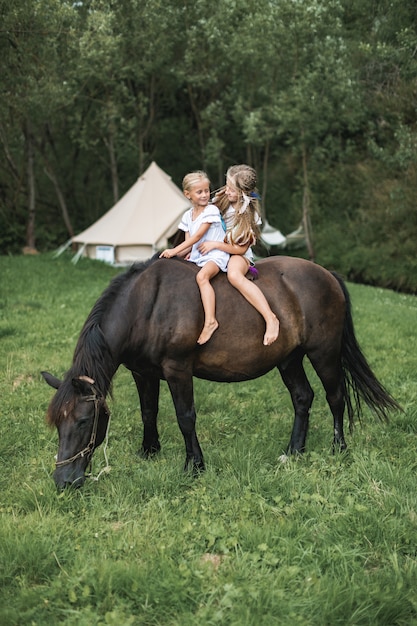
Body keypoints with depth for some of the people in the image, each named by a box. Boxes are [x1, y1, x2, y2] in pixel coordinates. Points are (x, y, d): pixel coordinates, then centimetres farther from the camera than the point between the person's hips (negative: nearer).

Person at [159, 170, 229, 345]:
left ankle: (210, 321, -43)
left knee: (202, 276, -35)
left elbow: (197, 236, -16)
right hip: (196, 257, 8)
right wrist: (182, 254, -11)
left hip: (215, 255, -8)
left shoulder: (211, 210, -9)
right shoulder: (187, 216, 13)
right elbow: (189, 243, 10)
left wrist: (175, 250, -20)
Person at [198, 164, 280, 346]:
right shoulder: (221, 200, -2)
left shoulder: (250, 215, -15)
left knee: (234, 275, -41)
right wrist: (195, 249, 3)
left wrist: (215, 244, -24)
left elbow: (240, 249, -16)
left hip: (238, 255, -7)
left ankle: (271, 319, -41)